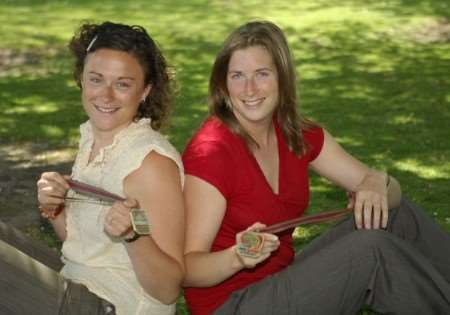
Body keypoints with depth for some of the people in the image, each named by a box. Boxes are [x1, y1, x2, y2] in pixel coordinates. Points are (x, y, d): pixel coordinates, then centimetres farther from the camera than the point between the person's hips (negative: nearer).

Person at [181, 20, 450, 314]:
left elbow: (391, 188, 2)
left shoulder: (298, 136, 1)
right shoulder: (211, 151, -19)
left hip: (284, 284, 7)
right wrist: (238, 257, -38)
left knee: (398, 215, -2)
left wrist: (377, 186, -21)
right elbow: (187, 270, -18)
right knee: (371, 248, -22)